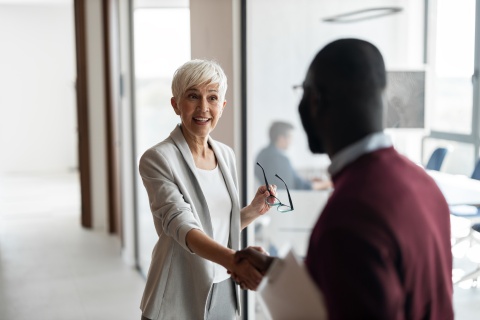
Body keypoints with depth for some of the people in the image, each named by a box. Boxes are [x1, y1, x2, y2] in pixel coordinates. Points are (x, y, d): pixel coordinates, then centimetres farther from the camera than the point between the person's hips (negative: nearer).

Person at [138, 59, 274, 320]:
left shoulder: (226, 155, 4)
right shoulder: (157, 159, -15)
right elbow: (181, 226, -28)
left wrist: (254, 210, -6)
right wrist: (232, 259, -43)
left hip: (224, 294, 6)